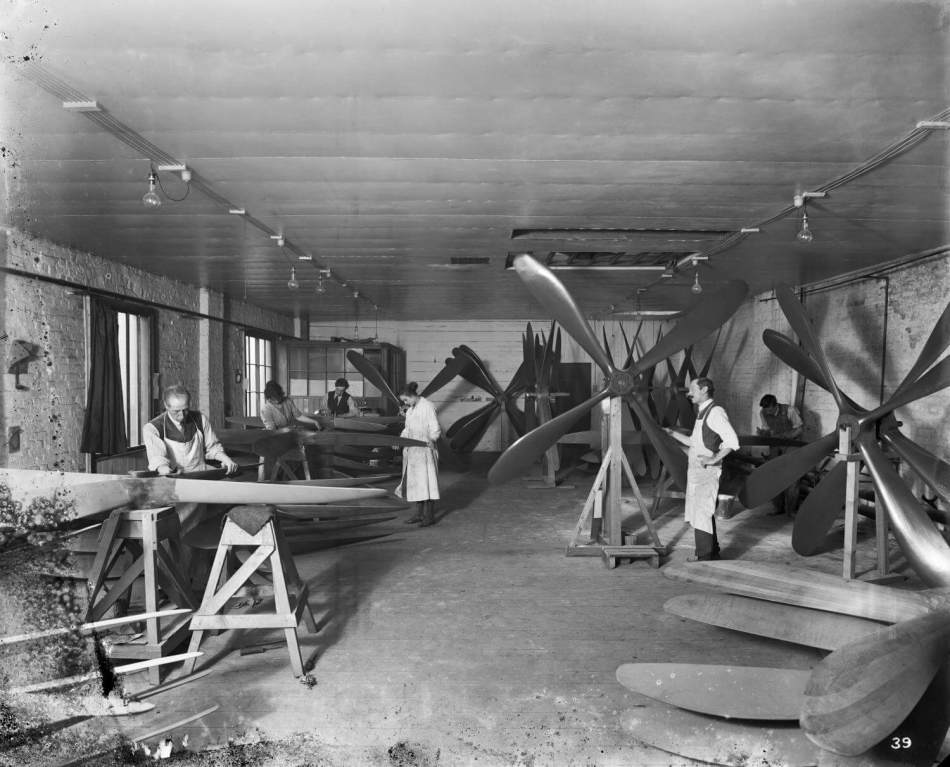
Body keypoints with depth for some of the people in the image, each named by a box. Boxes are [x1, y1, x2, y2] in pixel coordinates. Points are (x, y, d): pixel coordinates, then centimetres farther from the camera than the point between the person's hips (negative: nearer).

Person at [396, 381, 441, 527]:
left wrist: (431, 439, -29)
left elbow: (435, 429, -14)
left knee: (426, 481, -5)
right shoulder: (410, 409, 13)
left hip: (425, 450, -8)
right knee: (414, 481, 9)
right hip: (412, 450, 8)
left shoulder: (427, 407, -12)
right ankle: (419, 513, 16)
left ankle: (430, 515, -1)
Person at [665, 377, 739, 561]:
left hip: (707, 471, -10)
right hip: (695, 470, 10)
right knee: (699, 513, 16)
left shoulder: (715, 412, -13)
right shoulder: (701, 413, 16)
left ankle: (705, 556, -1)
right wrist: (672, 433, 24)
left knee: (702, 513, -8)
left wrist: (714, 459, -28)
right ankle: (712, 553, 28)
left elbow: (732, 441, -23)